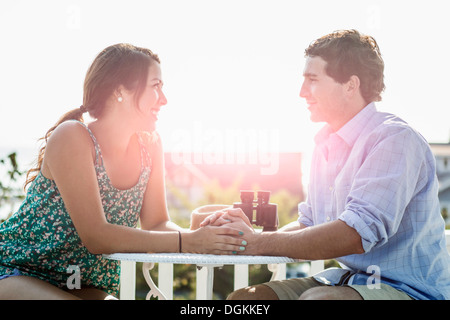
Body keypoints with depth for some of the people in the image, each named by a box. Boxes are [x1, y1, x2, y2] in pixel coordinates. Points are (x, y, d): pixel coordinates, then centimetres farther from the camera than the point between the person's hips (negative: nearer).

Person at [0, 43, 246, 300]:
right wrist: (186, 242, -31)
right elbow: (96, 236, -25)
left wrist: (202, 235, -22)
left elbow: (156, 224, 0)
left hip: (85, 287, 6)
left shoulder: (149, 145, 1)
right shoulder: (71, 138, -19)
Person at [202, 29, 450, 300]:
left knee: (315, 298, -35)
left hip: (407, 288, -8)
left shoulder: (395, 139, -17)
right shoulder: (326, 145, 13)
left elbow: (357, 233, -28)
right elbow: (310, 224, 17)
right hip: (345, 278, 8)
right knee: (242, 297, -6)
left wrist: (259, 243, -21)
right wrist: (253, 234, -3)